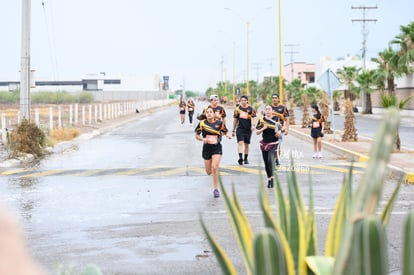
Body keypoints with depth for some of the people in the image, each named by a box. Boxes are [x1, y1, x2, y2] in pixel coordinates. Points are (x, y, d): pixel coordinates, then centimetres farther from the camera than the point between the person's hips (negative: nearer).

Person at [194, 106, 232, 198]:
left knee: (214, 167, -21)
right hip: (206, 148, 2)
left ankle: (215, 189, -8)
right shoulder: (202, 123, -3)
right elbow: (197, 135, 6)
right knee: (209, 172, 9)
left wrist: (229, 135, -14)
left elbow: (225, 132, 9)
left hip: (217, 148, -2)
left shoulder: (219, 123, -3)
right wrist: (203, 139, -13)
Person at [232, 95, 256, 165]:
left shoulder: (251, 109, 0)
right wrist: (233, 130, 14)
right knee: (240, 142, -15)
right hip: (240, 128, 0)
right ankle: (240, 157, -24)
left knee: (247, 144, 10)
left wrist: (253, 125, -27)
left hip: (248, 129, 0)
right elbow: (235, 120, 12)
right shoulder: (237, 109, 5)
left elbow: (254, 118, -7)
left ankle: (246, 159, 22)